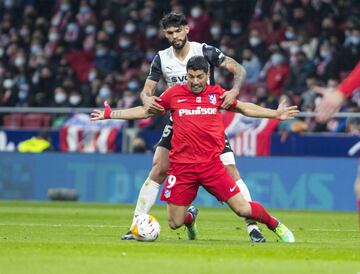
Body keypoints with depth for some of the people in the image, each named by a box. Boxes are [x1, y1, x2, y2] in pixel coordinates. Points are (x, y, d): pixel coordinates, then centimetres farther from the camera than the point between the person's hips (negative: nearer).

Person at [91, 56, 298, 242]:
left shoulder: (217, 94, 5)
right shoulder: (174, 94, 4)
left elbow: (245, 108, 19)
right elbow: (144, 111, 13)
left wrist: (276, 114, 14)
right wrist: (110, 114, 10)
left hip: (211, 164, -1)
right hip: (182, 166, 1)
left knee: (243, 209, -9)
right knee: (175, 223, 2)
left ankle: (275, 225, 20)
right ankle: (191, 216, 39)